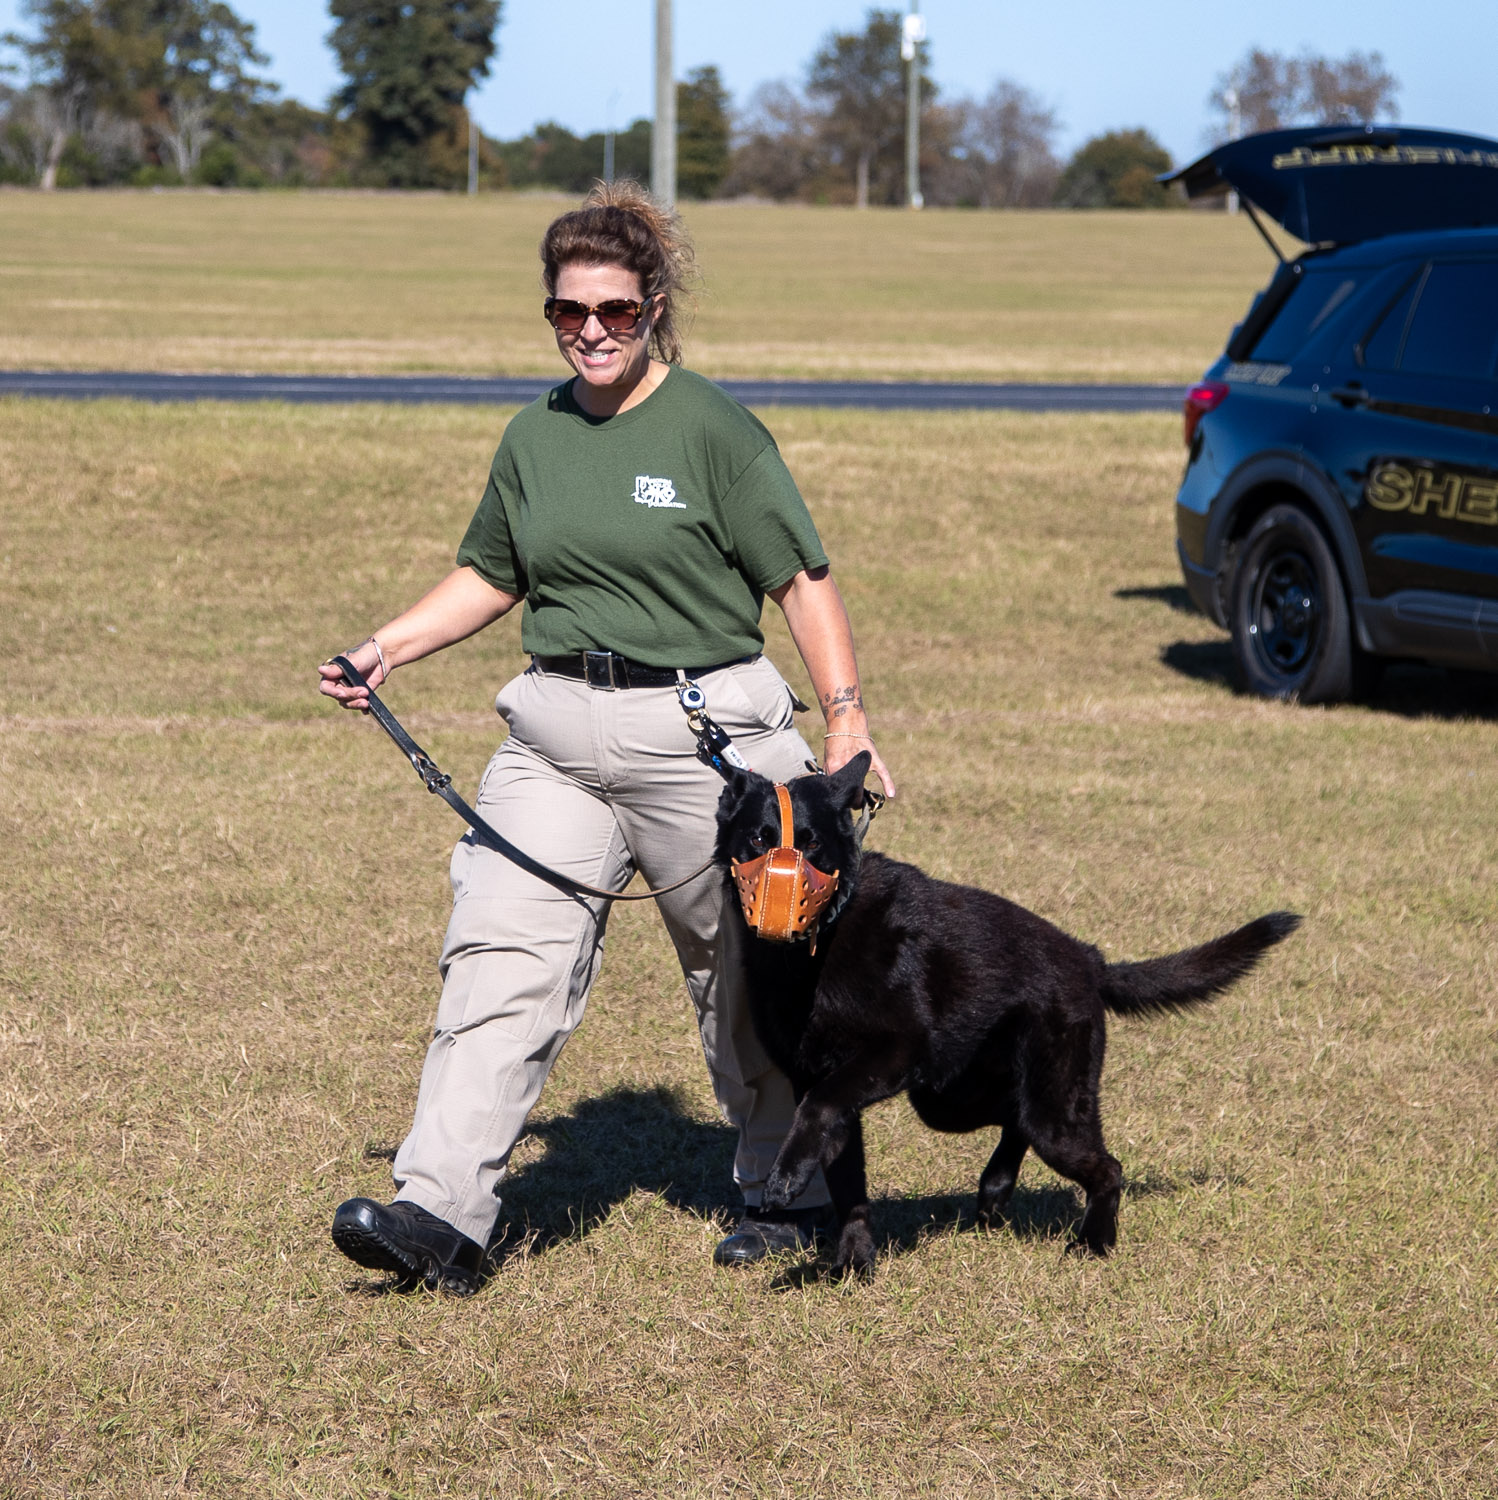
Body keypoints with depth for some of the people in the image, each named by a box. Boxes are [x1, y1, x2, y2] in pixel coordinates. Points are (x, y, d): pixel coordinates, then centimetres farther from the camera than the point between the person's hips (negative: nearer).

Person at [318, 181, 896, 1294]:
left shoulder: (712, 429, -7)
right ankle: (441, 1213, -16)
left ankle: (788, 1194, 29)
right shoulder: (536, 438, 9)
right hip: (558, 734, 4)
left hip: (702, 731, -4)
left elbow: (804, 580, -5)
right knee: (502, 956, -10)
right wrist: (386, 649, 9)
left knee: (749, 975, 10)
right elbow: (490, 576, 22)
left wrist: (848, 722, -11)